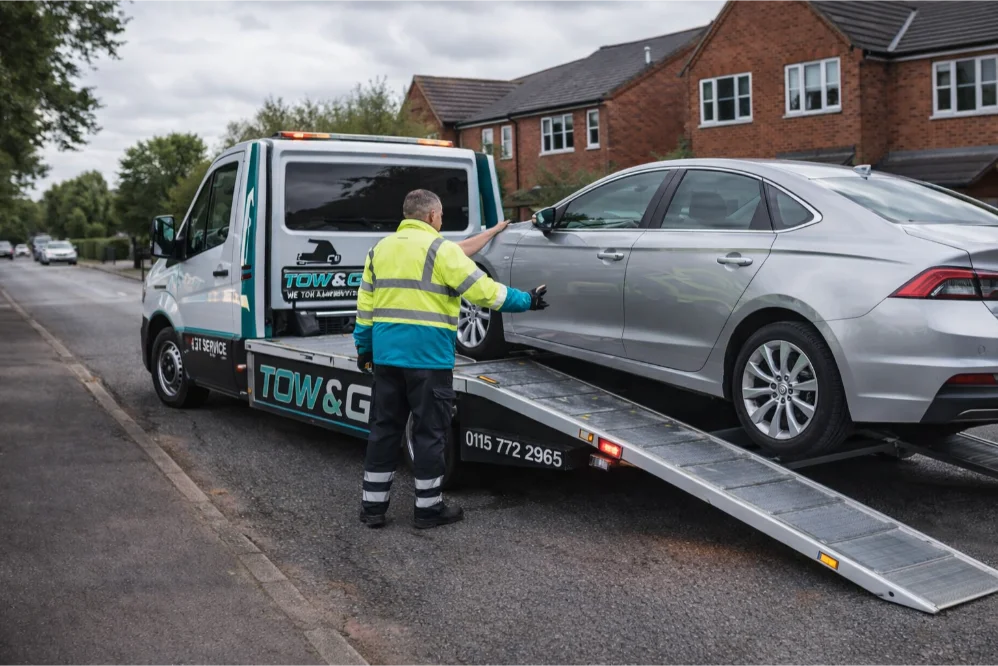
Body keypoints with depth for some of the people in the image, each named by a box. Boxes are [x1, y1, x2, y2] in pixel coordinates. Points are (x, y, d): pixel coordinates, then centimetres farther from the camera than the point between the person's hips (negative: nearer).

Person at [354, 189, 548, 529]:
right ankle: (428, 507, 12)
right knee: (430, 432, 4)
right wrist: (526, 301, 1)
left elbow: (365, 305, 13)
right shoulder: (440, 249, -7)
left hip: (387, 355, 6)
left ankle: (373, 505, 19)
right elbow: (484, 290, -10)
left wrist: (364, 348, 20)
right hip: (428, 357, -6)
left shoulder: (380, 249, 13)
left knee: (384, 428, 13)